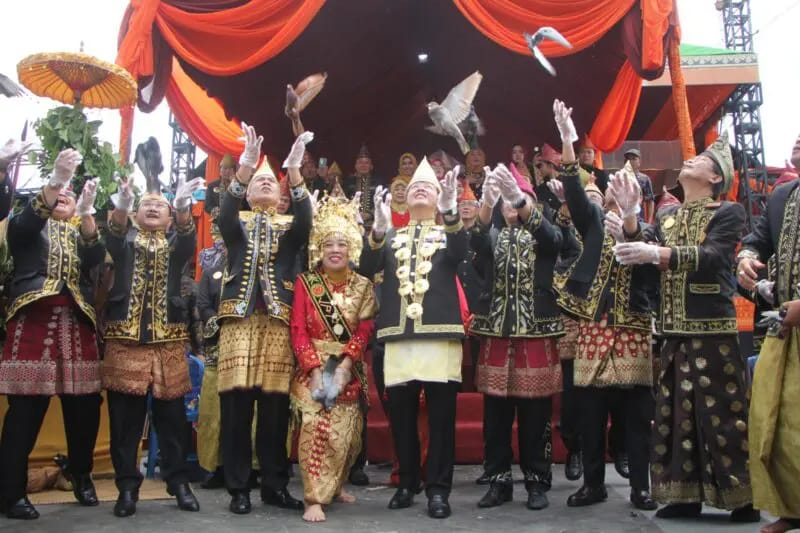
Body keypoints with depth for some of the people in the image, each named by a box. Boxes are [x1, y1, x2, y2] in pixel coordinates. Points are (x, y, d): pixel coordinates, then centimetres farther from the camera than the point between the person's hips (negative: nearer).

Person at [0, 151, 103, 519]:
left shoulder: (80, 233, 19)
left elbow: (95, 259, -3)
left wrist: (86, 211, -17)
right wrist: (56, 178, -25)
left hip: (75, 323, 3)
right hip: (34, 319, -3)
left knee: (84, 407, 2)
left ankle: (82, 477, 19)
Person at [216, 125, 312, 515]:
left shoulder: (290, 227, 16)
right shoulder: (237, 223, 15)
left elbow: (306, 218, -7)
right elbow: (225, 209, -8)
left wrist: (294, 168, -20)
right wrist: (246, 164, -21)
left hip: (278, 321, 0)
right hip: (240, 318, 0)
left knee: (275, 405, 0)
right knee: (236, 403, -4)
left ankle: (275, 485, 10)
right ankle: (238, 488, 5)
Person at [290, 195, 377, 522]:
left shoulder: (362, 287, 6)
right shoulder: (305, 283, 1)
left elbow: (364, 332, -3)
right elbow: (298, 331, -5)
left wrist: (344, 365, -17)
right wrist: (316, 369, -16)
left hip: (348, 370, 2)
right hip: (312, 368, -2)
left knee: (345, 435, 6)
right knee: (314, 429, -16)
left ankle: (335, 486, 28)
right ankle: (314, 499, -11)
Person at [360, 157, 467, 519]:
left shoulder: (449, 231, 12)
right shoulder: (390, 236, 17)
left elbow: (461, 254, -12)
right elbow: (367, 268, 0)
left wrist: (450, 211, -28)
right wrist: (378, 228, -18)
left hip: (440, 332, -2)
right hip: (398, 334, 2)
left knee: (441, 416, -1)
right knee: (400, 415, 6)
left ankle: (438, 489, 8)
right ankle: (408, 483, 20)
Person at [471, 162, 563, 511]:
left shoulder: (543, 236, 8)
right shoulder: (492, 237, 12)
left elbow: (552, 237, -18)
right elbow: (477, 240, -13)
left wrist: (520, 201, -36)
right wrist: (486, 201, -34)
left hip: (536, 331, -1)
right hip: (495, 331, 2)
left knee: (534, 414, 2)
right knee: (496, 414, 4)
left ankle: (536, 481, 14)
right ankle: (499, 481, 15)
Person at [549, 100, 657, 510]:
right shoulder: (595, 221, 8)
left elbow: (651, 275, -9)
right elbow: (576, 195, -9)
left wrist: (628, 235, -21)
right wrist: (566, 141, -19)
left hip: (633, 330, -1)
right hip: (595, 328, 1)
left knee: (638, 412, 3)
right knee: (590, 411, 5)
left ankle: (640, 487, 15)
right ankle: (593, 483, 18)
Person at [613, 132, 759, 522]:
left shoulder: (728, 213, -1)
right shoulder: (666, 216, 15)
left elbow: (710, 256, -18)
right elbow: (641, 247, -2)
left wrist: (657, 253, -30)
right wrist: (629, 213, -17)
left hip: (712, 327, -5)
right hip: (674, 329, 6)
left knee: (721, 412, -2)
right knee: (676, 411, 8)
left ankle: (743, 498, 10)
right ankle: (685, 494, 17)